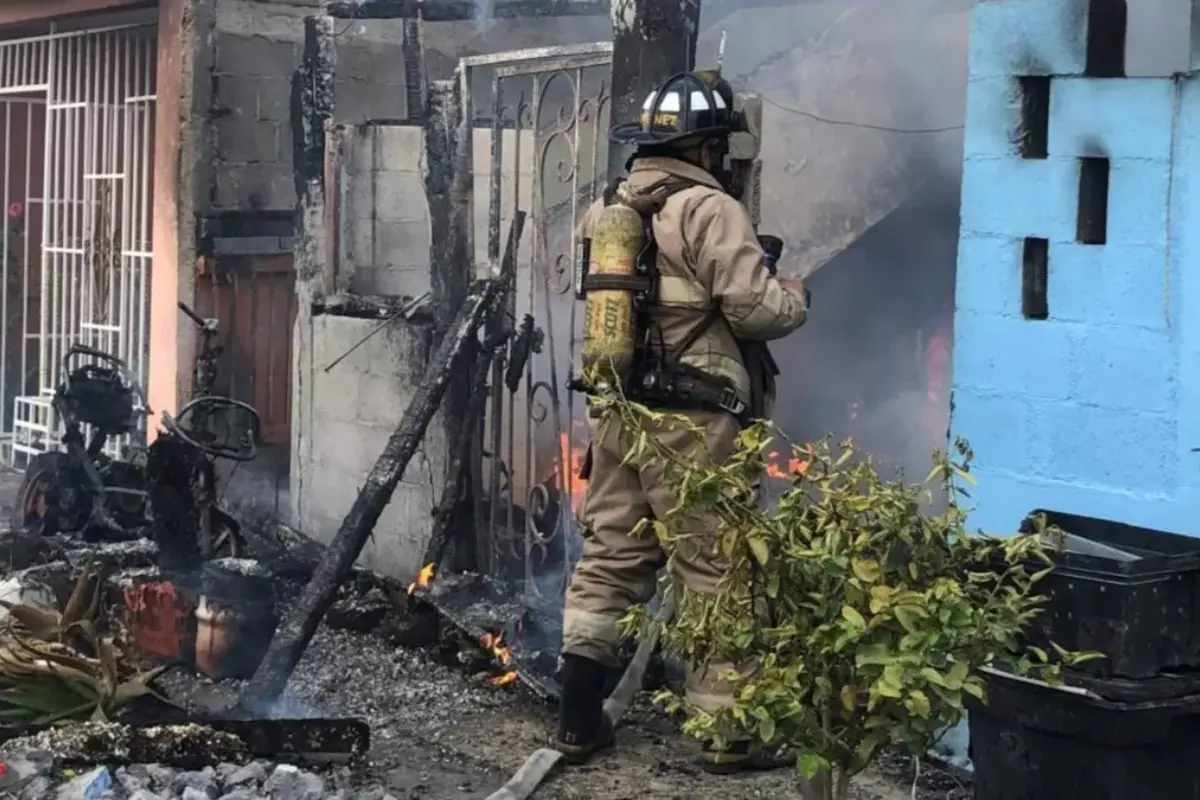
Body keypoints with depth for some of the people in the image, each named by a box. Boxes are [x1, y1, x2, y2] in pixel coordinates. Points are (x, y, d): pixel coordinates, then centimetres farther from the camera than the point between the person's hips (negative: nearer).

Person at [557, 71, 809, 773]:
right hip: (693, 423, -7)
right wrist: (795, 298, 2)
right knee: (714, 571, 2)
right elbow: (755, 309, -18)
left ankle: (579, 720, 14)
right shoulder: (710, 210, -13)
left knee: (609, 560, 12)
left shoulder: (603, 210, 11)